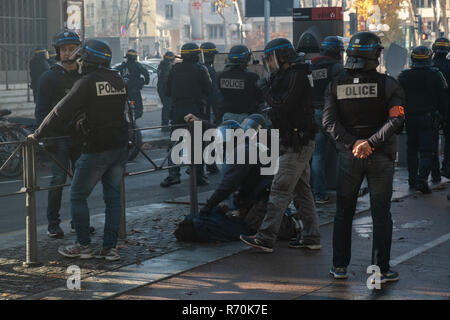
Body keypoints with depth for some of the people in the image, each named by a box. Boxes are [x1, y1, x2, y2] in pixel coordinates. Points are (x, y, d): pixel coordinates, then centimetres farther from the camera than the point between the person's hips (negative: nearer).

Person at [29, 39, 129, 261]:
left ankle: (84, 245, 9)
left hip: (96, 150, -7)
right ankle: (110, 247, 9)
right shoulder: (119, 81, 8)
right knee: (113, 198, 10)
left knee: (78, 196, 7)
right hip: (120, 147, 7)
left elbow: (61, 112, -12)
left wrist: (38, 134, -3)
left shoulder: (86, 83, -14)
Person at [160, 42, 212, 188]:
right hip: (195, 110, -3)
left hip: (177, 110, 3)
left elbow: (167, 92, 9)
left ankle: (173, 174, -1)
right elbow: (209, 90, -5)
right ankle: (198, 175, 6)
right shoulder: (200, 69, -8)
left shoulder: (174, 69, 4)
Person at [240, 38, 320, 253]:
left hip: (297, 144, -11)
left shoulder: (295, 76, -15)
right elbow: (280, 104, 19)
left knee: (280, 190, -10)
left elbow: (281, 106, -23)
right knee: (302, 189, 13)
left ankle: (265, 238, -10)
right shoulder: (290, 75, 17)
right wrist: (269, 87, 6)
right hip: (297, 142, 11)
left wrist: (265, 88, -10)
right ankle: (312, 237, 17)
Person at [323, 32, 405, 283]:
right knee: (381, 214, 6)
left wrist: (352, 143, -14)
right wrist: (371, 142, -20)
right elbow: (396, 120, -18)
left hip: (348, 156, 2)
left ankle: (339, 266, 16)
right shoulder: (388, 84, -7)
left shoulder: (336, 85, 1)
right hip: (380, 157, -2)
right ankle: (381, 269, 7)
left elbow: (329, 122, -9)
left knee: (344, 212, 13)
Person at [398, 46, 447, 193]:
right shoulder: (436, 75, -6)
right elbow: (443, 98, -3)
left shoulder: (403, 76, 0)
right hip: (429, 119, -3)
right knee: (427, 150, -3)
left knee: (412, 149, 17)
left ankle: (412, 179, 21)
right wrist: (440, 114, 9)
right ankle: (422, 179, -20)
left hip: (410, 119, 3)